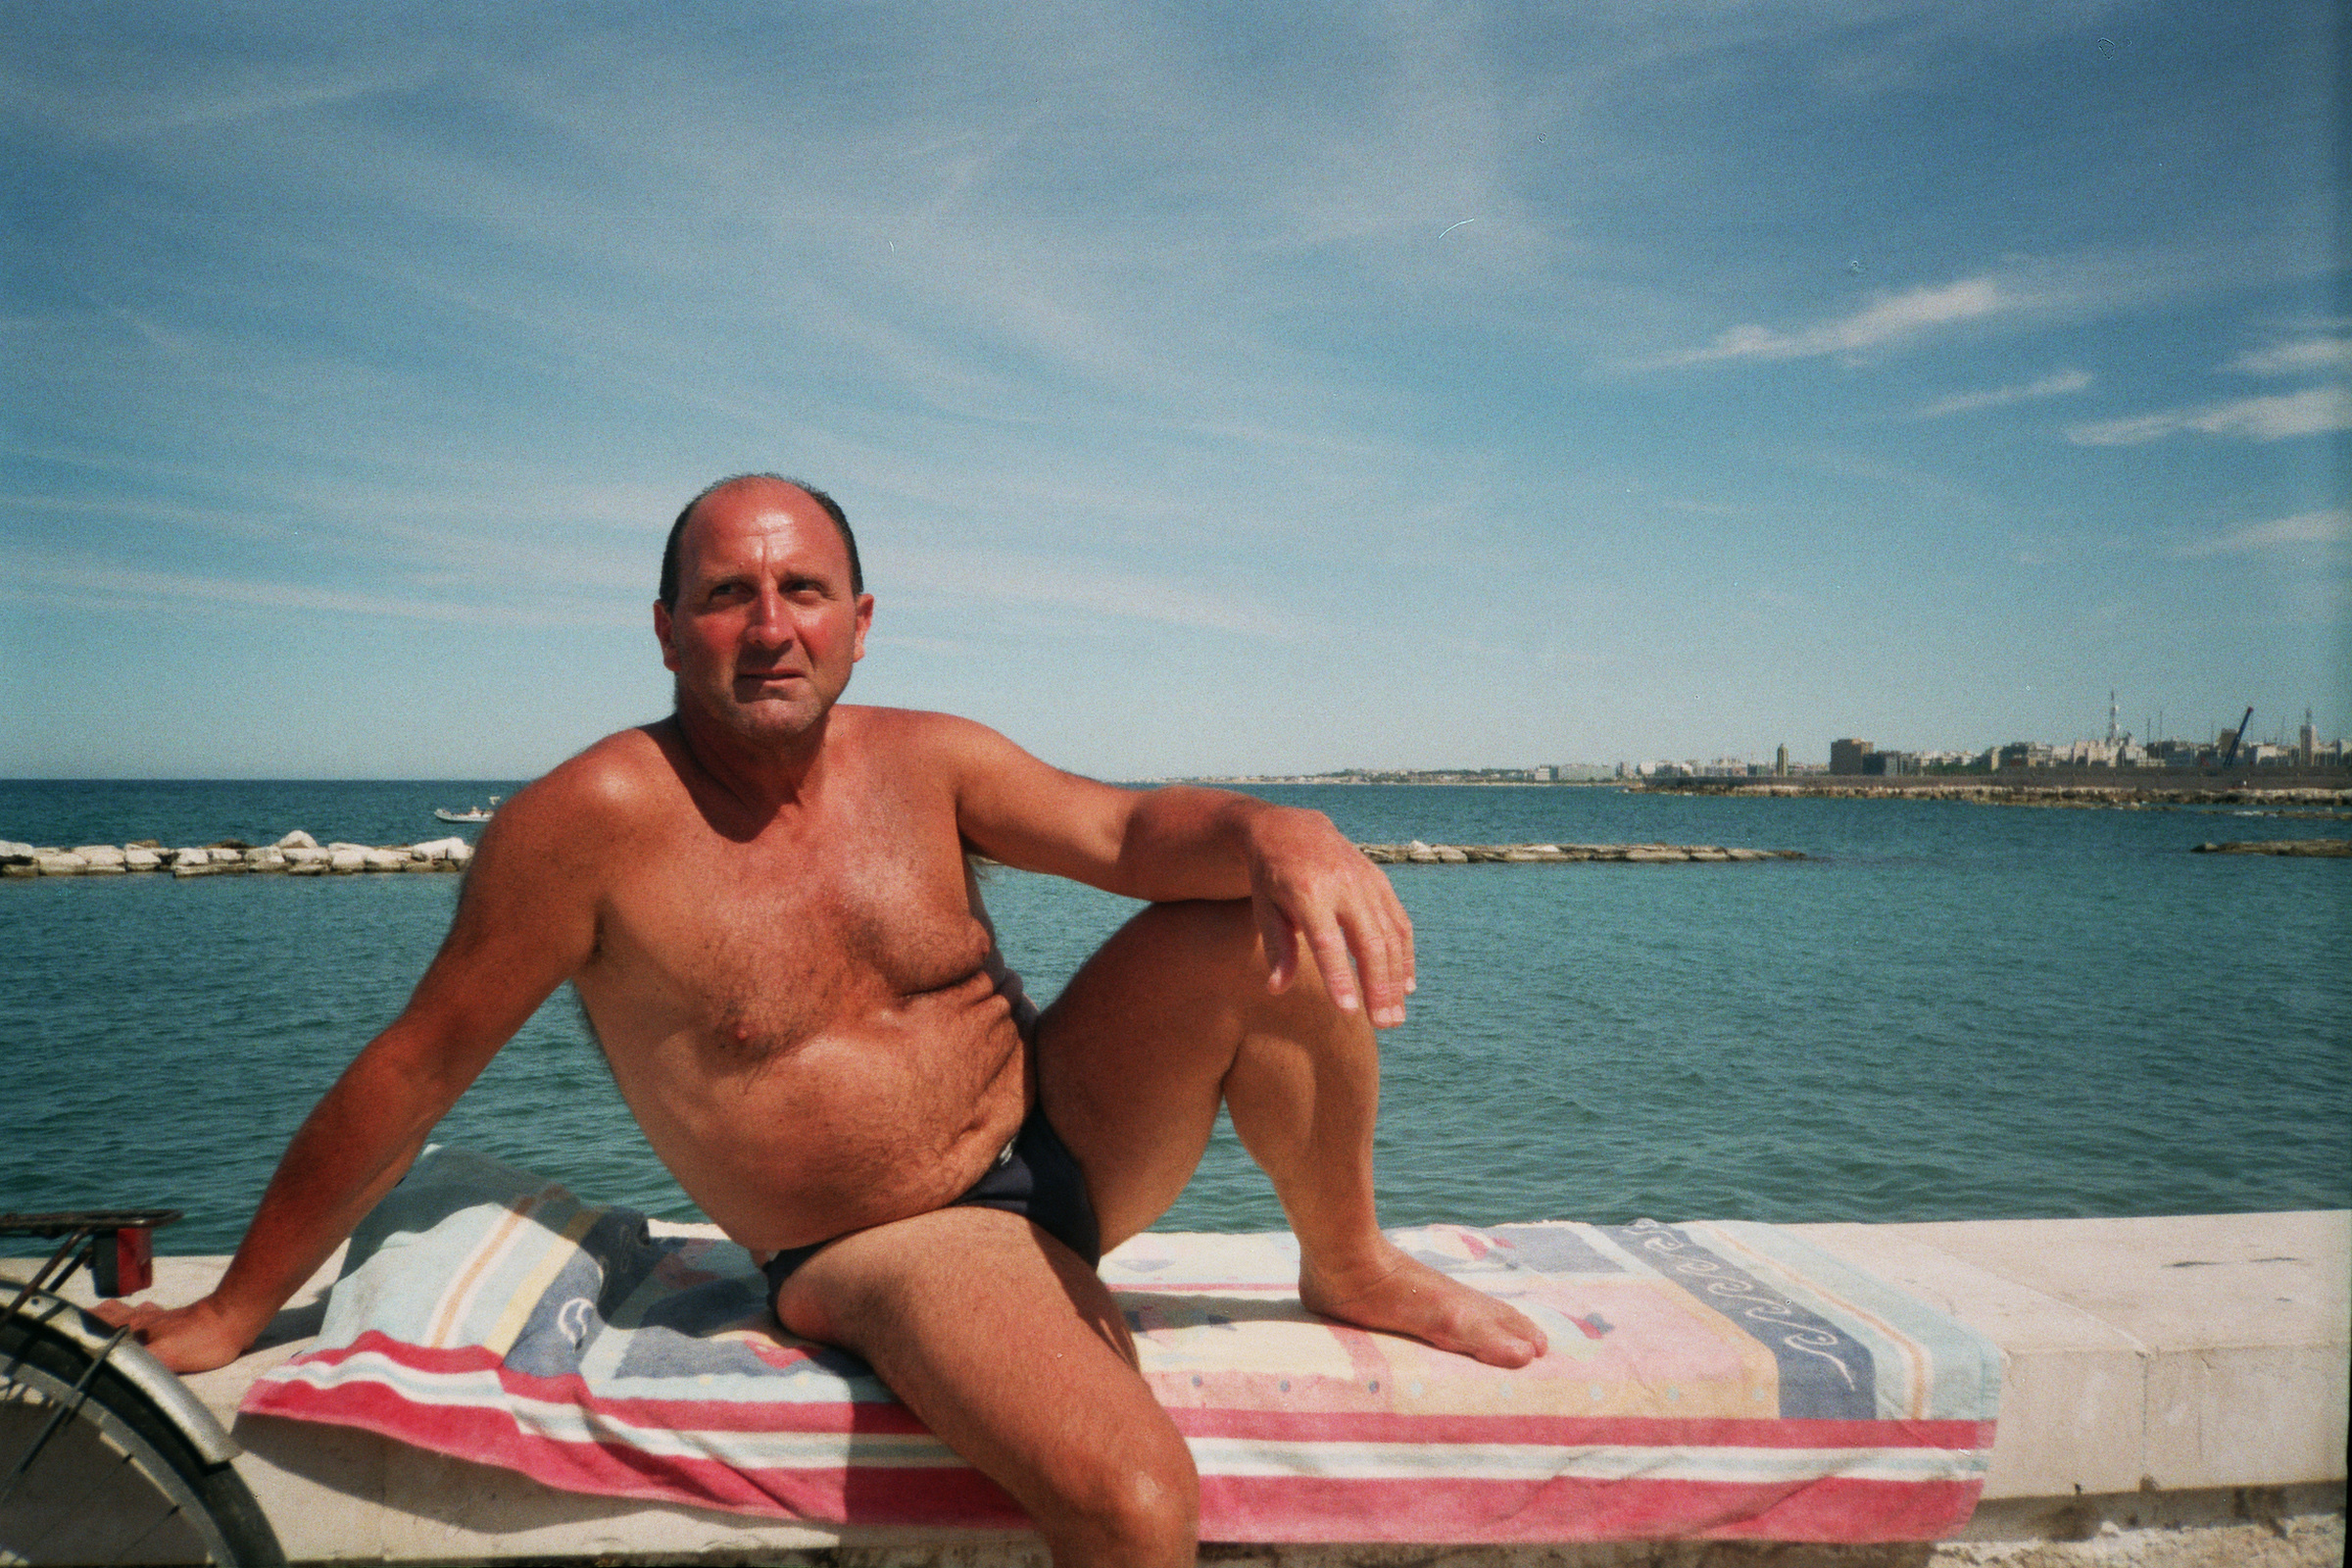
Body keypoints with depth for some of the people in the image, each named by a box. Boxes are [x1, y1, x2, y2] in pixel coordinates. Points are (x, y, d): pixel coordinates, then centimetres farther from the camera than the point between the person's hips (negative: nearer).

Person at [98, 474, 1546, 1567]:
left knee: (1282, 924, -17)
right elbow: (410, 1072, -9)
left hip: (1065, 1126, 5)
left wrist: (1275, 831, -38)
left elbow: (1131, 827, -15)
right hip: (897, 1248, -4)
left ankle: (1349, 1270, 5)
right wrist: (235, 1312, 0)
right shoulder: (599, 821, -16)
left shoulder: (927, 760, -2)